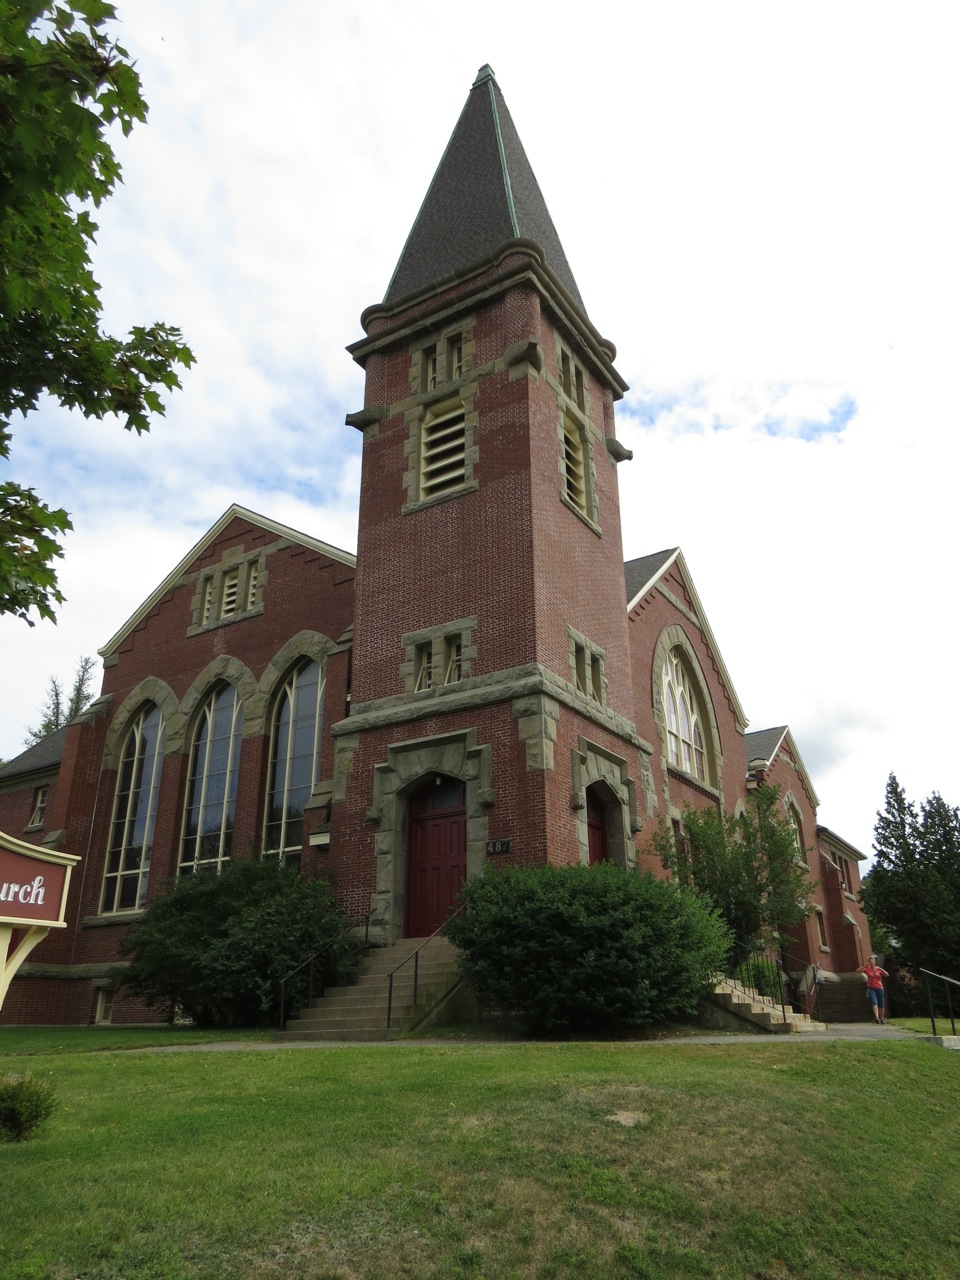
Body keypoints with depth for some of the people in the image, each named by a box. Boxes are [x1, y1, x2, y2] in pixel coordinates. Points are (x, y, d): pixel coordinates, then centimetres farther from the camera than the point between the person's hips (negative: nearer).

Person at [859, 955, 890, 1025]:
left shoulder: (878, 969, 3)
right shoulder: (867, 969, 1)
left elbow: (887, 975, -5)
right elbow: (857, 971, -5)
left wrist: (880, 969, -15)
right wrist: (864, 966, -15)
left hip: (879, 988, 2)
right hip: (871, 988, -2)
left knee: (881, 1004, 9)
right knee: (874, 1002, -20)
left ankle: (882, 1019, 22)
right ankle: (876, 1017, -31)